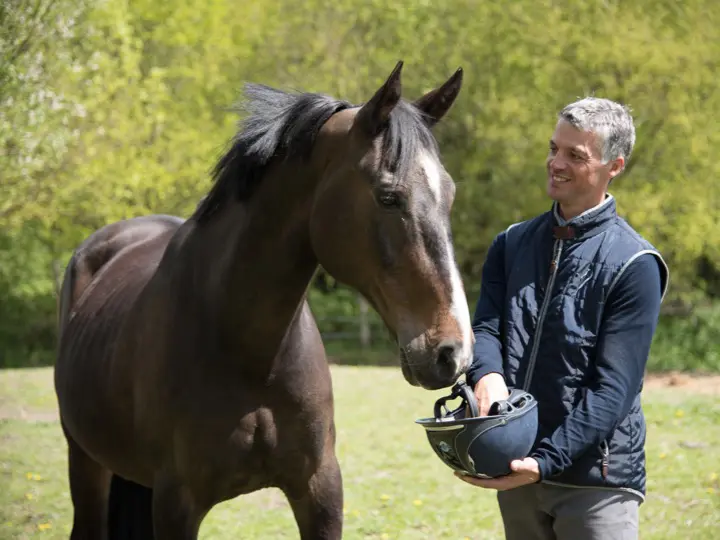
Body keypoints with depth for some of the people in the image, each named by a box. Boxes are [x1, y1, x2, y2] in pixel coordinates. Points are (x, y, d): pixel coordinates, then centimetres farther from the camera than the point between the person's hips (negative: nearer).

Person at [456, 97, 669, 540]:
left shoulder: (634, 265, -10)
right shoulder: (513, 244, 9)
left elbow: (614, 389, -15)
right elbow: (487, 326, -2)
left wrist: (545, 461, -25)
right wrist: (487, 374, -26)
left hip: (596, 480, -5)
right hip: (517, 468, 5)